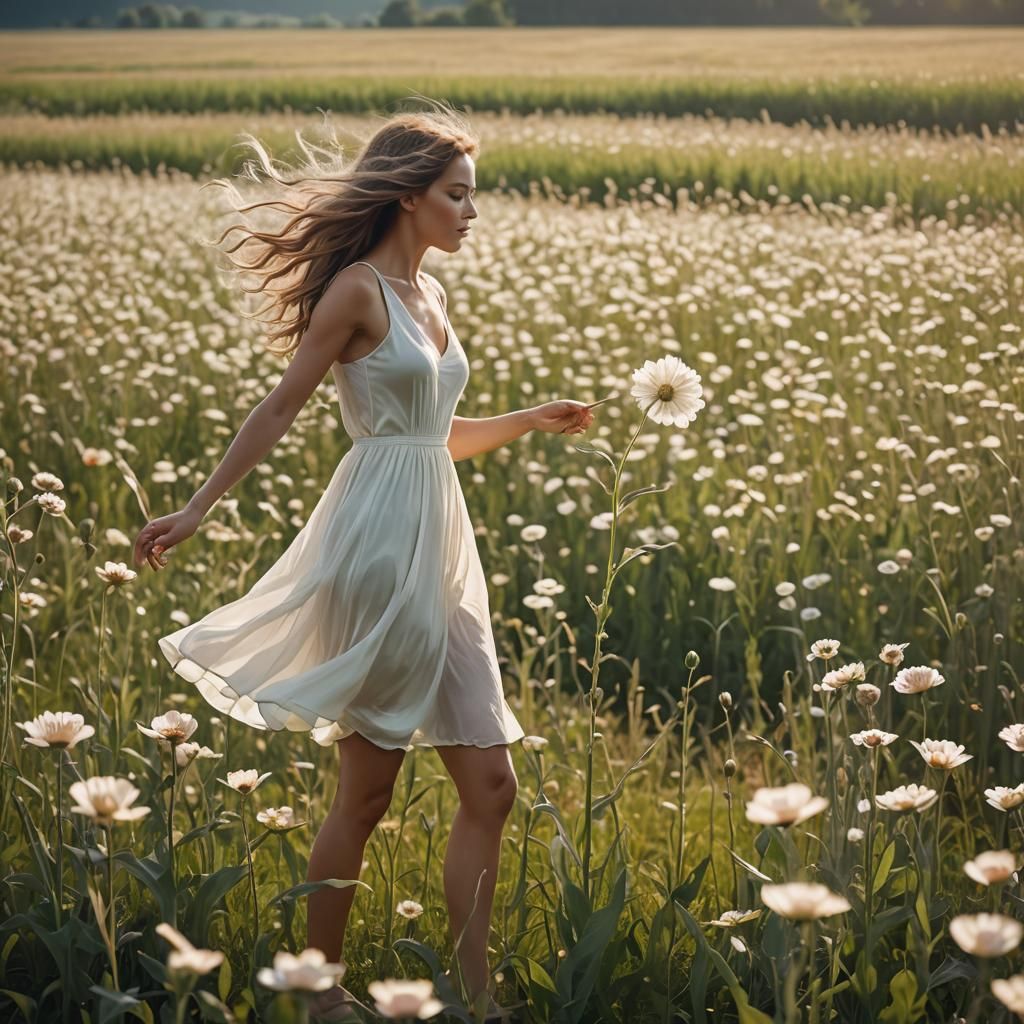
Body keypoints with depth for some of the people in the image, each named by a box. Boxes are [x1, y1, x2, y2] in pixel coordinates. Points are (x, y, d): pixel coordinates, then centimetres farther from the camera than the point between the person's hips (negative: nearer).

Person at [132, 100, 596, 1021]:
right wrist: (199, 509, -12)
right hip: (378, 539, -8)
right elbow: (281, 409, -8)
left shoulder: (433, 296, 16)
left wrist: (532, 421, 16)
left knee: (490, 784, 3)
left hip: (441, 546, 8)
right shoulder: (357, 289, -8)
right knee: (369, 788, 1)